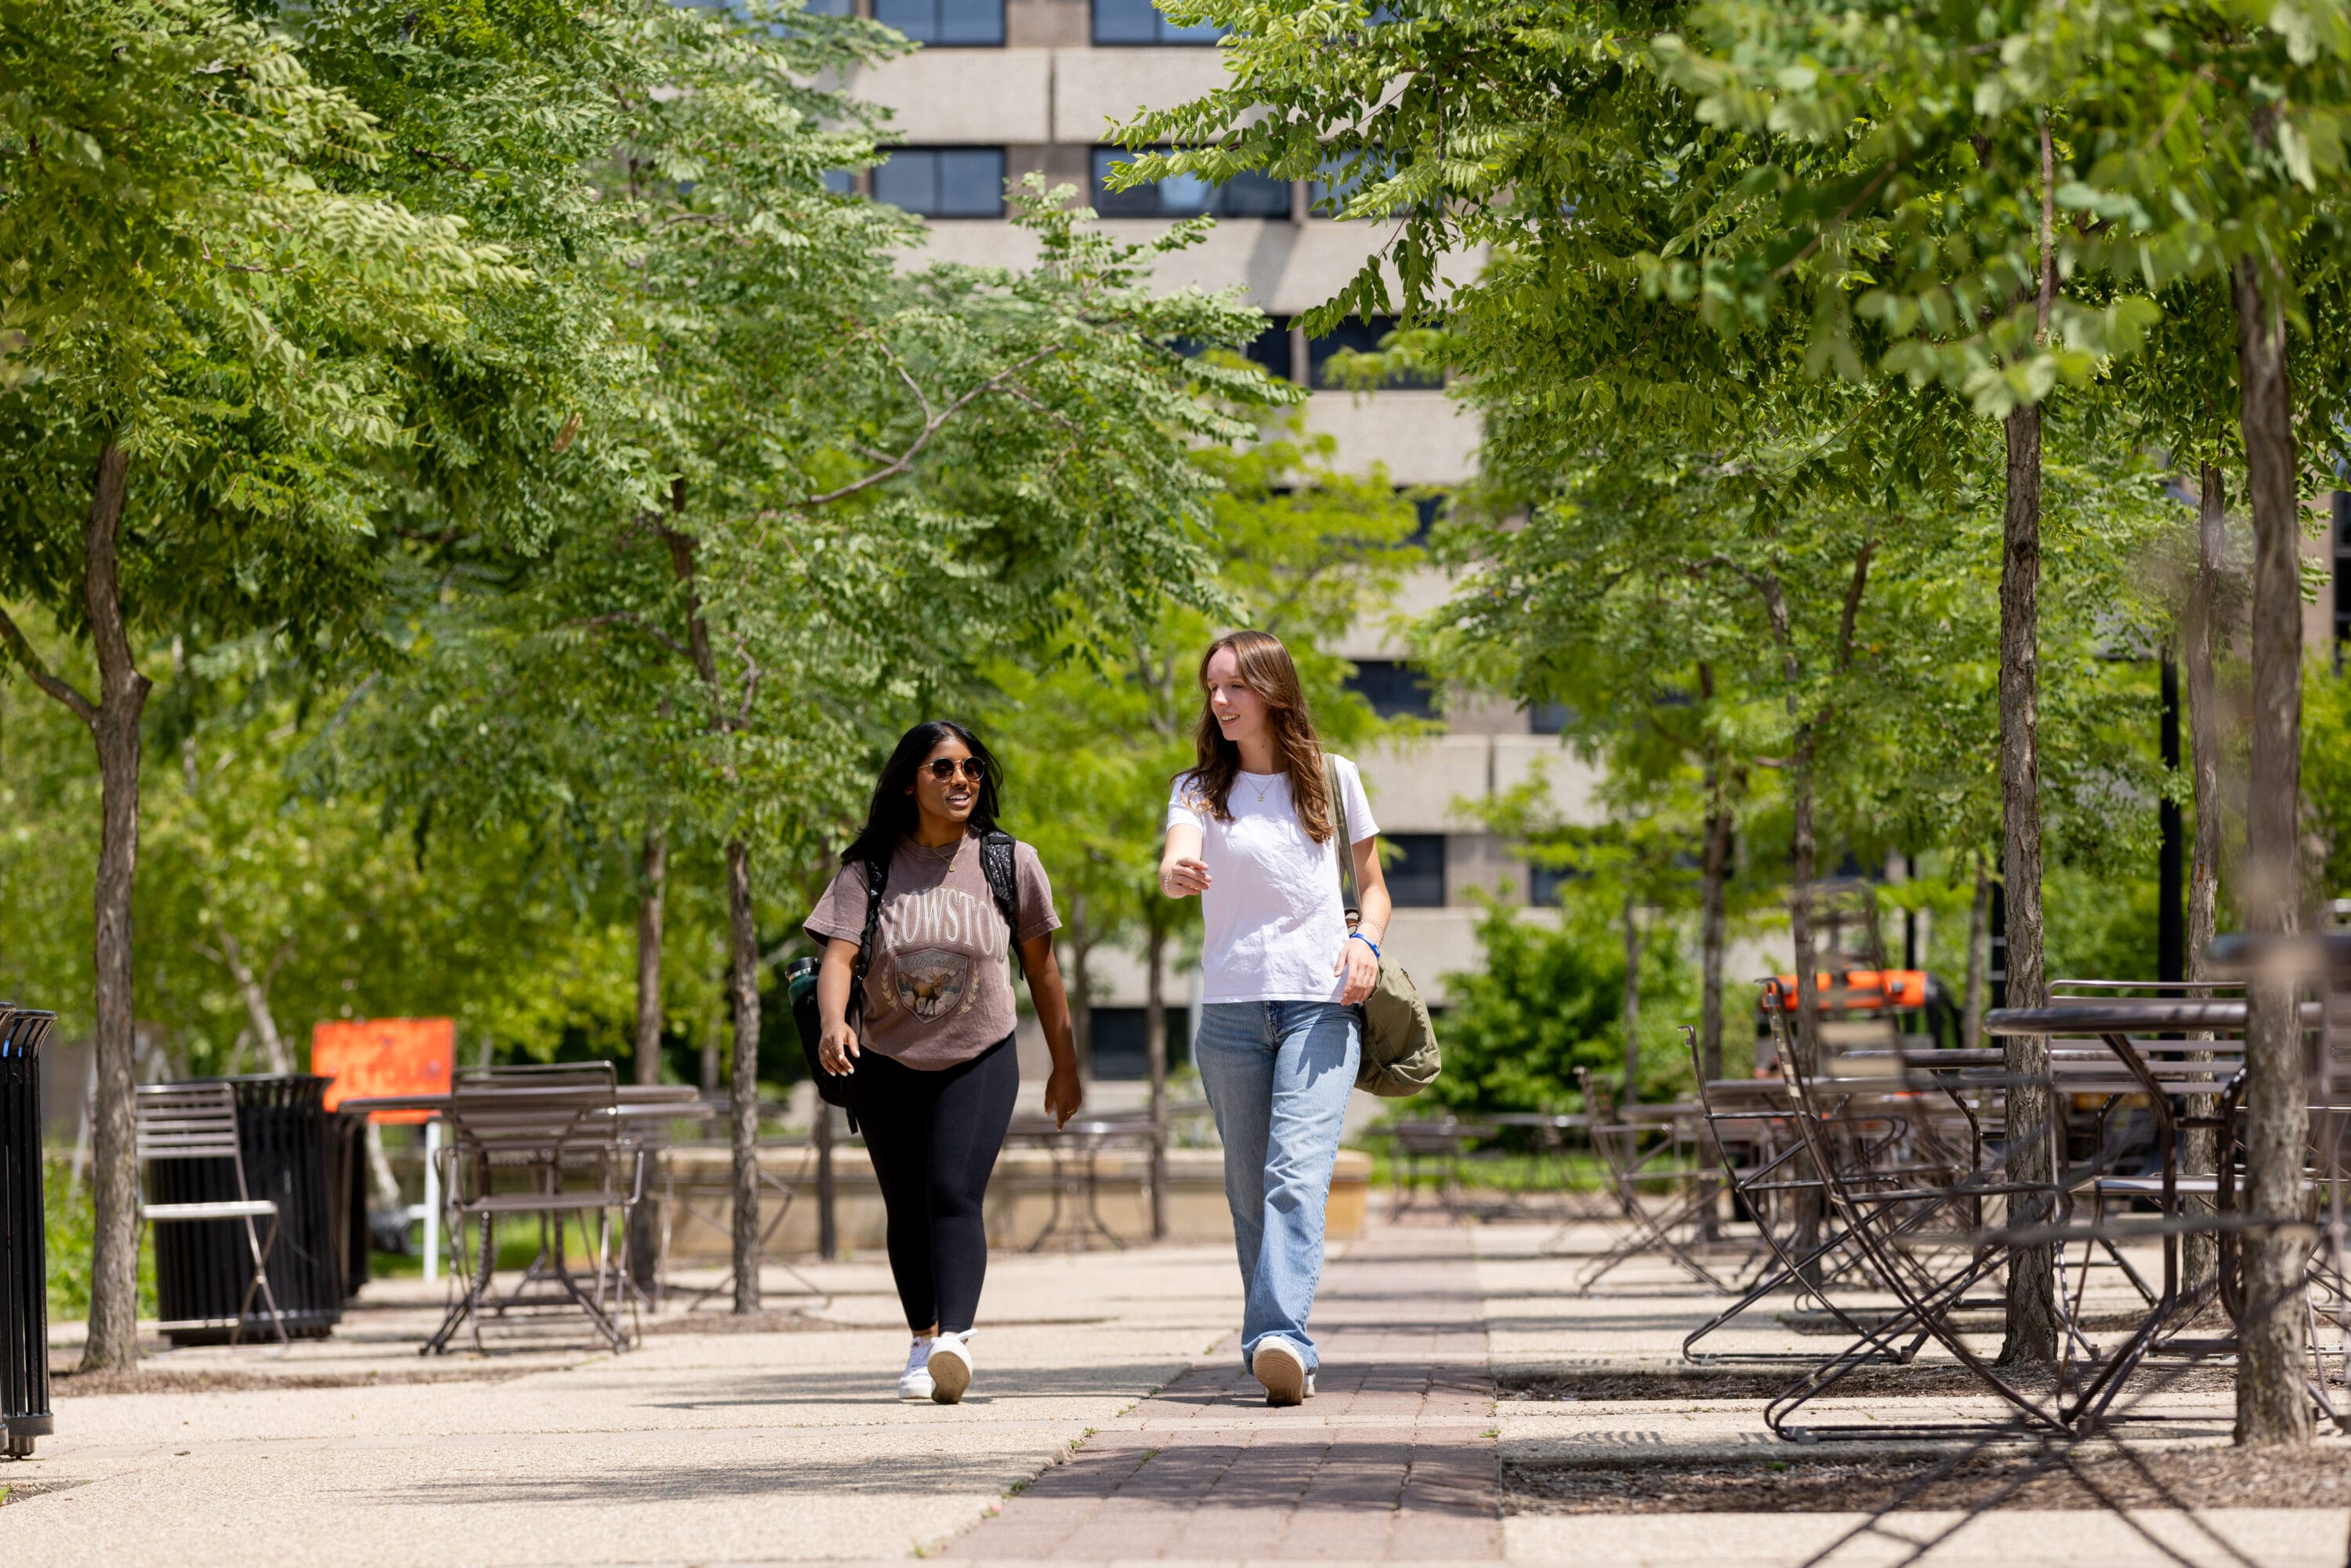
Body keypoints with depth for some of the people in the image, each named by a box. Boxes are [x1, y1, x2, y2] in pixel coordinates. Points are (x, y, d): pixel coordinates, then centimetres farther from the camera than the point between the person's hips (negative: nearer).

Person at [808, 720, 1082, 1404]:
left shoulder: (1009, 863, -2)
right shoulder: (870, 868, -4)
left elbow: (1040, 965, 6)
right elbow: (838, 956, -14)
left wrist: (1065, 1066, 11)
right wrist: (833, 1025, -35)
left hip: (980, 1060, -2)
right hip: (887, 1065, 2)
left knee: (954, 1194, -19)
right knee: (907, 1211, 9)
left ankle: (955, 1341, -29)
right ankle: (923, 1343, 25)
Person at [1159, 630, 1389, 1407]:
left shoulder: (1333, 778, 9)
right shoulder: (1199, 788, 8)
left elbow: (1373, 883, 18)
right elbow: (1179, 860, -13)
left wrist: (1366, 941, -4)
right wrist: (1175, 874, -39)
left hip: (1320, 1001, -2)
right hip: (1231, 1006, 2)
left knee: (1297, 1173, -18)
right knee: (1250, 1189, 5)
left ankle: (1283, 1337, -32)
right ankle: (1277, 1352, 14)